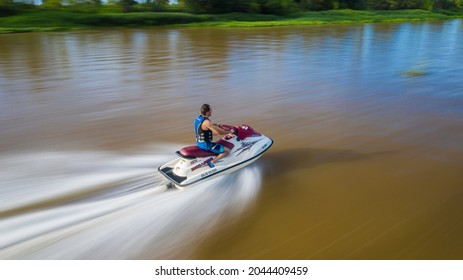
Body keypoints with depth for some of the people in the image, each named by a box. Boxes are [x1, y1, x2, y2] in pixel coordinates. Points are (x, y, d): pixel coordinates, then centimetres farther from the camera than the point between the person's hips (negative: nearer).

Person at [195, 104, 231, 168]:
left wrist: (217, 125, 16)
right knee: (227, 151, -9)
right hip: (205, 145, -9)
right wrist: (229, 131, -10)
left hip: (198, 142, 9)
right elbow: (219, 132, -27)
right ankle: (212, 162, -14)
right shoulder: (206, 122, -27)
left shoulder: (197, 118, 1)